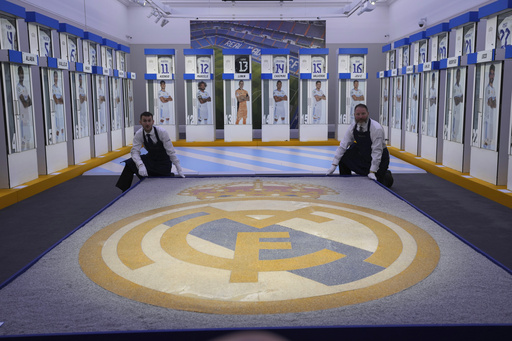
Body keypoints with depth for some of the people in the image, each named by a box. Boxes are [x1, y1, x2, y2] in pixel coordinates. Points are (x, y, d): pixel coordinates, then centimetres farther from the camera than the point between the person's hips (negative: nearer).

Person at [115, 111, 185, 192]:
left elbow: (171, 152, -21)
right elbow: (135, 151, -19)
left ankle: (170, 176, 21)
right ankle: (124, 192, -10)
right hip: (150, 158, 3)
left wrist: (179, 170, -22)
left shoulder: (162, 132, -23)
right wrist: (141, 165, -39)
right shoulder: (139, 134, -14)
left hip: (164, 161, -3)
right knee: (129, 163, -21)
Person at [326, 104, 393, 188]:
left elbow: (377, 151, -29)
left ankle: (387, 175, 23)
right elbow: (343, 145, -10)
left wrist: (372, 171, -32)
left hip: (379, 157, -5)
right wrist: (334, 165, -16)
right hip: (361, 154, 5)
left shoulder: (376, 128, -28)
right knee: (343, 157, -12)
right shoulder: (353, 127, -12)